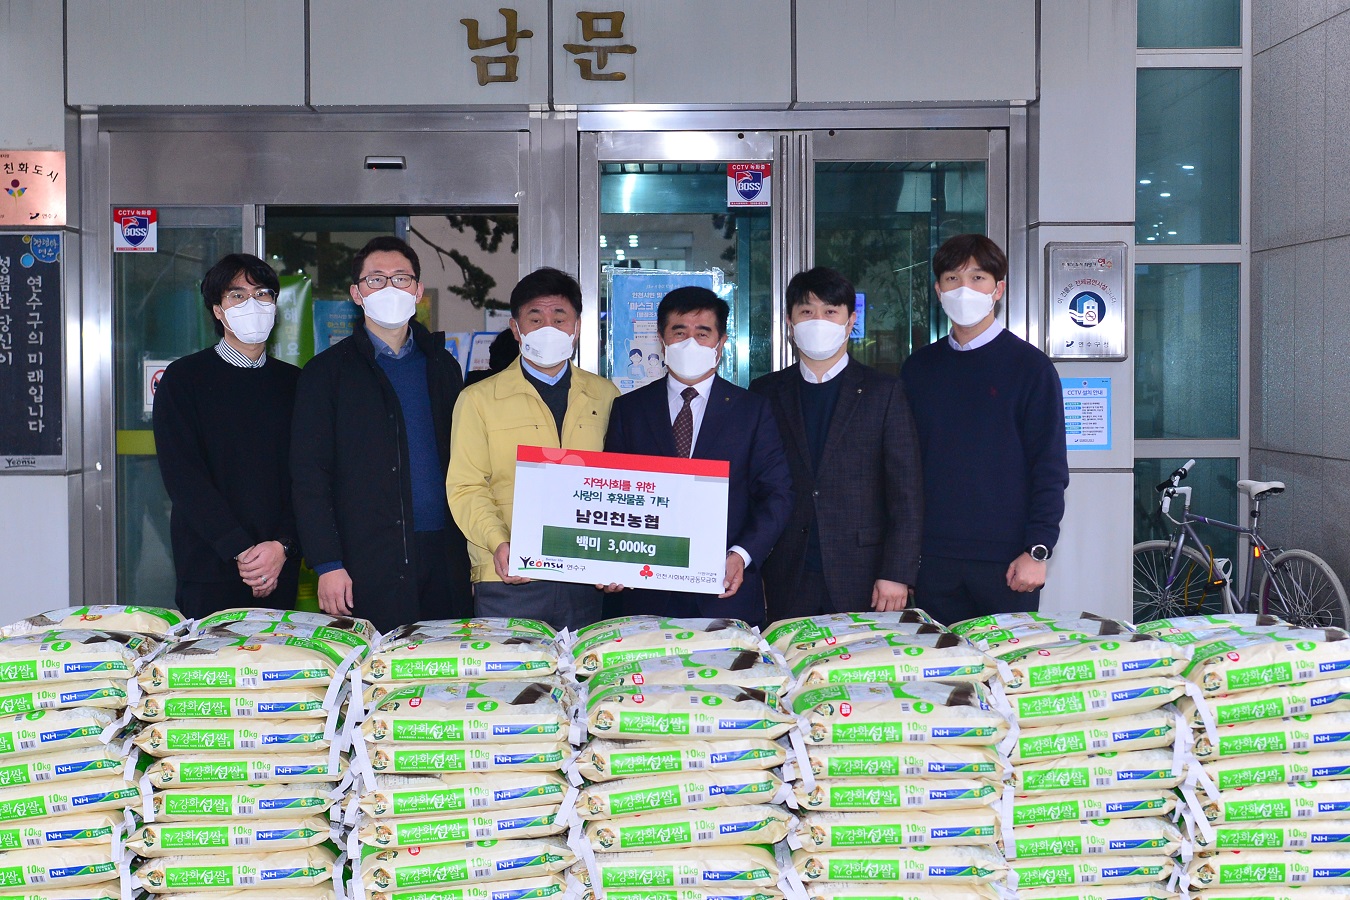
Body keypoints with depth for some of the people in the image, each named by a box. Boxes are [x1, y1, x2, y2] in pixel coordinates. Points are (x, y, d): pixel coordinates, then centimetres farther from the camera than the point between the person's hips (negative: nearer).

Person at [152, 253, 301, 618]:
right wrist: (240, 551, -16)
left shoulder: (293, 382, 10)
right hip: (210, 570, -2)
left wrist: (283, 546, -13)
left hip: (282, 567, 3)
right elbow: (184, 478, -8)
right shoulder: (184, 379, 2)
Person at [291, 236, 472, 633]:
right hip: (367, 566, -3)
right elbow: (309, 477, 0)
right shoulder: (327, 372, 5)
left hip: (444, 558, 3)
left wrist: (472, 547, 5)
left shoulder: (442, 365, 16)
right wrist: (327, 564, -9)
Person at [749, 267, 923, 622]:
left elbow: (906, 495, 0)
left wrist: (897, 574, -8)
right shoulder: (765, 392, 10)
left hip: (862, 579, -1)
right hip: (787, 580, 2)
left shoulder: (884, 391, 4)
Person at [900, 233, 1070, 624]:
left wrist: (1037, 550, -10)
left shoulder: (1030, 365, 0)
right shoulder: (918, 368, 10)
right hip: (934, 559, 3)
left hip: (1006, 561, -3)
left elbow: (1050, 467, -3)